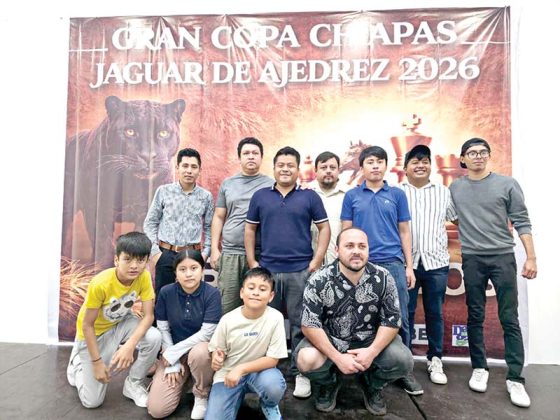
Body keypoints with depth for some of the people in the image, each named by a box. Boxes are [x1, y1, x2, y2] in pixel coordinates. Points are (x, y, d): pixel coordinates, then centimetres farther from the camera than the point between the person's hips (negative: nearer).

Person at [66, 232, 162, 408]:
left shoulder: (144, 277, -23)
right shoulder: (100, 284, -34)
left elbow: (148, 316, -20)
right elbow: (87, 325, -21)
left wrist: (130, 345, -35)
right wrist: (96, 362, -18)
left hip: (121, 323, 3)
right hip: (94, 332, -3)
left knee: (154, 337, -27)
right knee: (92, 401, 0)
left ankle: (134, 384, -1)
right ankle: (79, 361, 29)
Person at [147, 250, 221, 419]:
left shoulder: (212, 294, -19)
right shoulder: (166, 292, -11)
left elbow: (207, 333, -20)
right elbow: (163, 329, -4)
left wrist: (173, 353, -17)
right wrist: (172, 363, -7)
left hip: (202, 346, -3)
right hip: (173, 351, 3)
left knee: (198, 353, -39)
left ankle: (202, 395, -6)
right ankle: (183, 377, 24)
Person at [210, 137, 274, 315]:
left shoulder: (271, 185, 5)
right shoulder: (227, 184, 12)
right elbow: (218, 218, 12)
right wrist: (214, 249, 5)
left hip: (261, 254, -1)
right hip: (229, 253, 2)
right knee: (227, 306, 5)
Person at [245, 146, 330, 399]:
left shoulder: (310, 197, 2)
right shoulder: (260, 196, 7)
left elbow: (324, 228, 3)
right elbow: (250, 229, 10)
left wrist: (317, 260, -5)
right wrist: (251, 261, 3)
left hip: (301, 271, -1)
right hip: (267, 270, 2)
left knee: (300, 324, 7)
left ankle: (300, 372, 23)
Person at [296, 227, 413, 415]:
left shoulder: (383, 278, -12)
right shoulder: (319, 281, -18)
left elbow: (392, 320, -7)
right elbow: (309, 325, -18)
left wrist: (372, 352, -20)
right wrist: (338, 358, -23)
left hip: (371, 340, 2)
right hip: (329, 341, -1)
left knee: (403, 361, -22)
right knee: (307, 360, -29)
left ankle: (371, 385, 15)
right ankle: (329, 384, 11)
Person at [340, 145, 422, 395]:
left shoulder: (397, 195, 7)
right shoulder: (352, 196, 6)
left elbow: (404, 232, 8)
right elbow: (346, 232, 6)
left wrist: (409, 266, 4)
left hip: (393, 264, 1)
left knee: (400, 319, 5)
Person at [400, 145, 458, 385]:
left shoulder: (443, 192, 11)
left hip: (436, 261, 2)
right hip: (405, 262, -2)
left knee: (435, 314, 11)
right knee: (405, 312, 7)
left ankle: (435, 360, 26)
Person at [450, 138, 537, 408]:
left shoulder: (507, 184, 1)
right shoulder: (454, 189, 5)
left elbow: (521, 222, 0)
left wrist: (531, 257, -5)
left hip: (503, 257, -1)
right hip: (472, 259, 1)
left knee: (509, 319, 1)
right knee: (475, 317, 8)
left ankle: (515, 378, 11)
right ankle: (479, 368, 22)